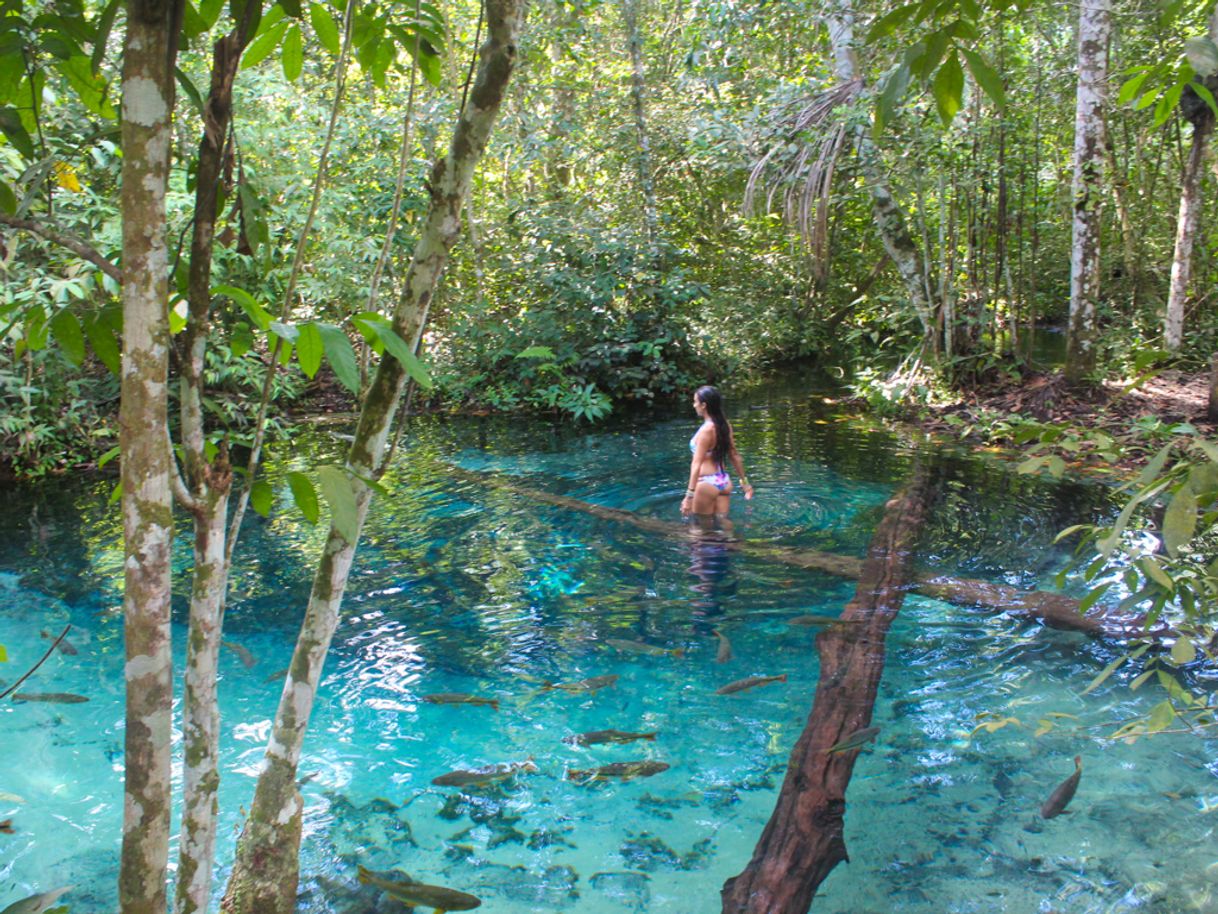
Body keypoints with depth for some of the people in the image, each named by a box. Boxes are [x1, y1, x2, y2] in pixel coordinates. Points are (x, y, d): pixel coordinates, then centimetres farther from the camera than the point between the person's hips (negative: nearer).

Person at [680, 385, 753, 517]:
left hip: (707, 482, -7)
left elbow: (697, 463, -21)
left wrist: (689, 495, -24)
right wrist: (744, 481, 23)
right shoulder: (724, 425, 5)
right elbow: (734, 456, 14)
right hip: (724, 481, 7)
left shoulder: (706, 429, -17)